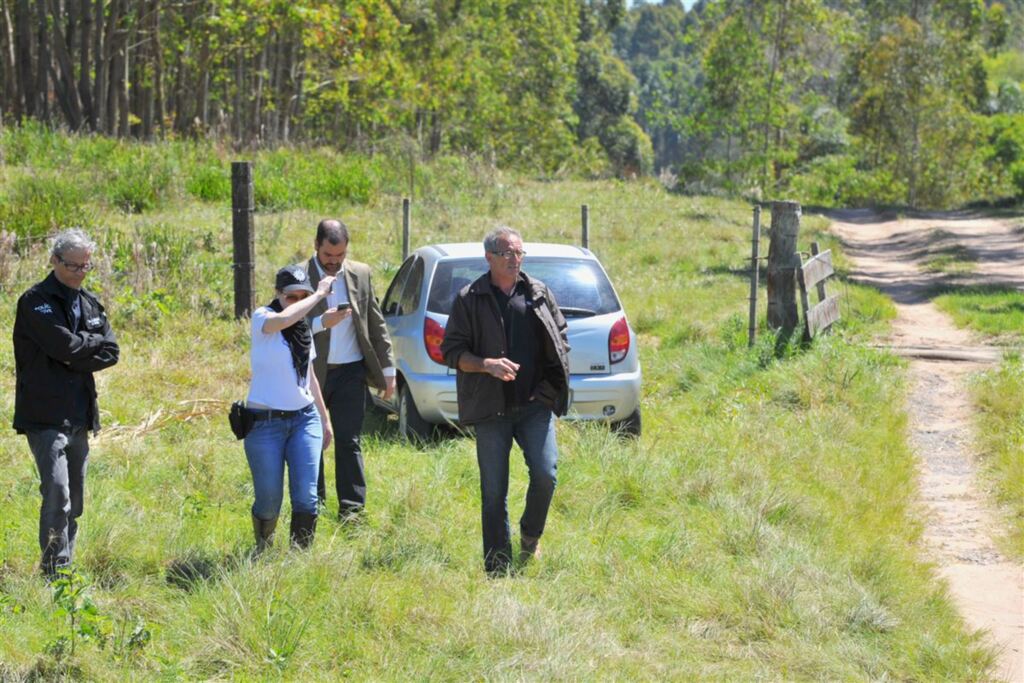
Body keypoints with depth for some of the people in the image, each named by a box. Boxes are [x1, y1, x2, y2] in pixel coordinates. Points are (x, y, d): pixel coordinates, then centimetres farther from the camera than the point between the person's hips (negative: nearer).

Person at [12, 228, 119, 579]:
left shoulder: (90, 303, 15)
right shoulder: (36, 300, -7)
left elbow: (111, 353, 7)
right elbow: (64, 344, -18)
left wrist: (75, 359, -7)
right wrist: (93, 341, -1)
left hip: (79, 418, 7)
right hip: (45, 415, -7)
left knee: (74, 504, 11)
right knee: (57, 495, -17)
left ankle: (65, 569, 20)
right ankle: (55, 573, -14)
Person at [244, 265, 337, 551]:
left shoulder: (304, 328, 12)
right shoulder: (262, 318, -7)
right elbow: (283, 319, -33)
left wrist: (325, 419, 26)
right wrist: (319, 295, -22)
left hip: (304, 419, 5)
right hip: (265, 423, -5)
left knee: (306, 497, -10)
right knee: (269, 502, -1)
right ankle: (263, 553, 24)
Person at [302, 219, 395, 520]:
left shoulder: (361, 274, 5)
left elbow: (376, 324, 10)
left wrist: (387, 368, 8)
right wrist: (321, 323, -23)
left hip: (350, 371, 1)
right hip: (312, 373, -1)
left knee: (348, 442, 0)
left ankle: (352, 509, 3)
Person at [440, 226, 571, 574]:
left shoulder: (538, 293, 9)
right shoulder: (469, 299, 1)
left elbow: (560, 337, 17)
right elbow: (451, 351, 0)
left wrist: (552, 385, 5)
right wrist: (487, 364, -17)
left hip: (535, 403, 2)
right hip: (491, 408, -2)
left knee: (545, 473, -11)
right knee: (494, 491, 1)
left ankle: (530, 538, 17)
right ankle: (498, 568, 9)